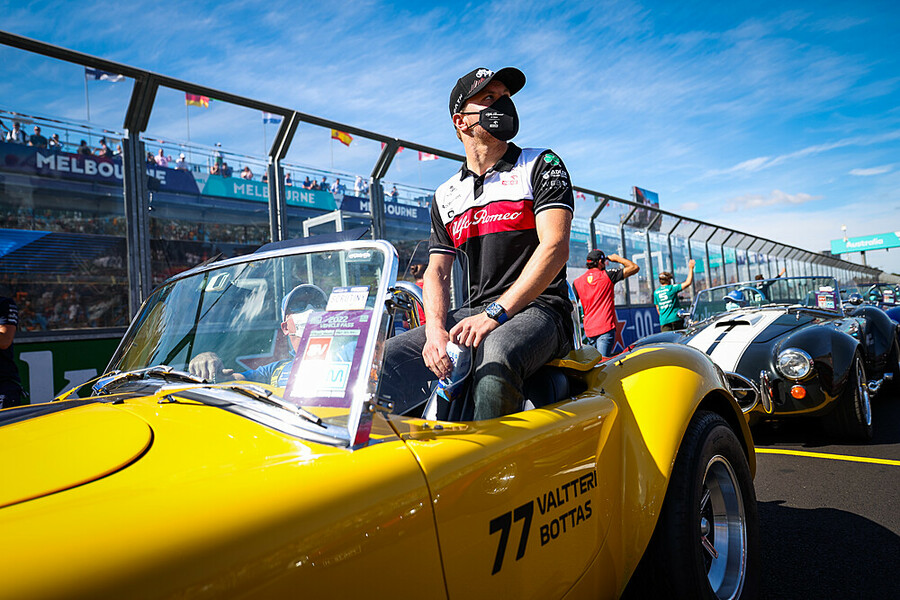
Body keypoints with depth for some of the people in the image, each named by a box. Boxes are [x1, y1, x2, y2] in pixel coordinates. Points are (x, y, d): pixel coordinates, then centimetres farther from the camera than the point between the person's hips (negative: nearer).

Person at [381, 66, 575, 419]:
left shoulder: (542, 165, 5)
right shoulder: (446, 196, 18)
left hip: (538, 309, -4)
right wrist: (435, 330, -13)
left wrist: (494, 314, -19)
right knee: (385, 359, -14)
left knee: (496, 357, -38)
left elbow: (555, 247, -9)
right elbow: (437, 271, 10)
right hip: (474, 315, 5)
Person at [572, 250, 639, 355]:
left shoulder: (577, 282, 7)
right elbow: (634, 268, 2)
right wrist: (617, 258, 16)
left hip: (589, 329, 4)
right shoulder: (607, 275, -2)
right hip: (606, 328, -4)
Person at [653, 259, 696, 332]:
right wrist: (691, 268, 1)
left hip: (663, 321, 4)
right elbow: (688, 283, -7)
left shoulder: (656, 292, 9)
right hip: (676, 319, -4)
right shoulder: (671, 288, -5)